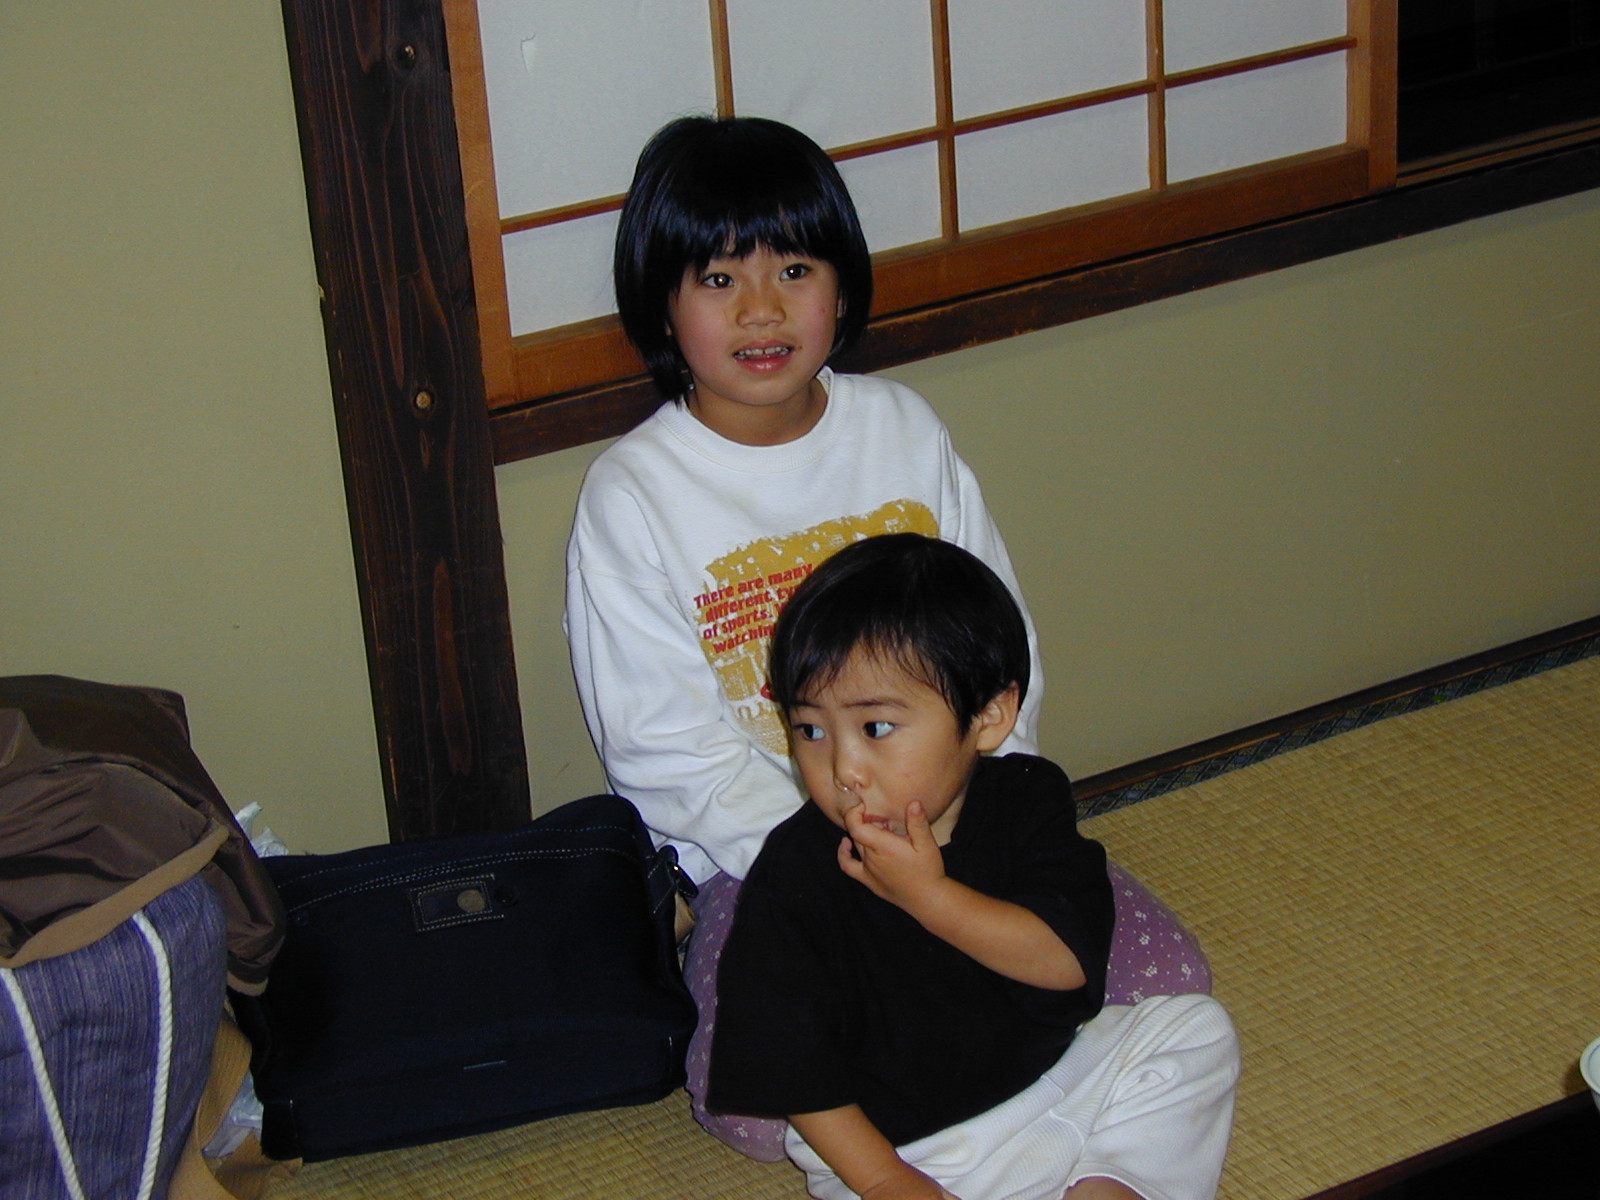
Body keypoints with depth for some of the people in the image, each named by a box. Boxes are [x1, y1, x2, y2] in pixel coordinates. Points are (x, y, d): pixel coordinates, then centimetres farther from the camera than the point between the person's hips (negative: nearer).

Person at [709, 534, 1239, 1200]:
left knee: (1195, 1027, -1)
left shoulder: (1027, 798, -9)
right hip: (898, 1144, -3)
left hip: (1047, 1068, 4)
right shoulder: (796, 876, -17)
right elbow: (791, 1064, -15)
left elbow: (1069, 958, -19)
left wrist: (927, 894, -28)